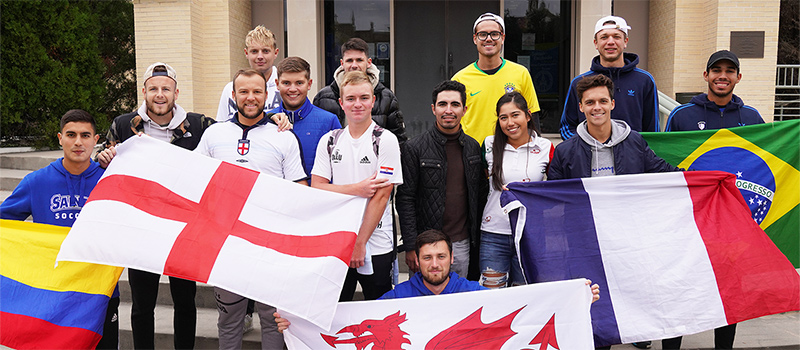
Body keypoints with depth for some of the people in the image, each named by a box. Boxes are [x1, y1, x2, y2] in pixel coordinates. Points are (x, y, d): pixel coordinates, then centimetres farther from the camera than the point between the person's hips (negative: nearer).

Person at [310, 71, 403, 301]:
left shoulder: (386, 140, -5)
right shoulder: (329, 141, 7)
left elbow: (381, 196, -10)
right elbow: (316, 188, 0)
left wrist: (360, 243, -12)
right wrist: (357, 189, -14)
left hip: (376, 246, -3)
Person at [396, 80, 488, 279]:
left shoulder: (473, 147, 8)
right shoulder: (415, 148, -6)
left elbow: (480, 195, 14)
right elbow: (405, 200, -7)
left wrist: (477, 239, 10)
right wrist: (410, 247, -11)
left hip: (462, 243, 4)